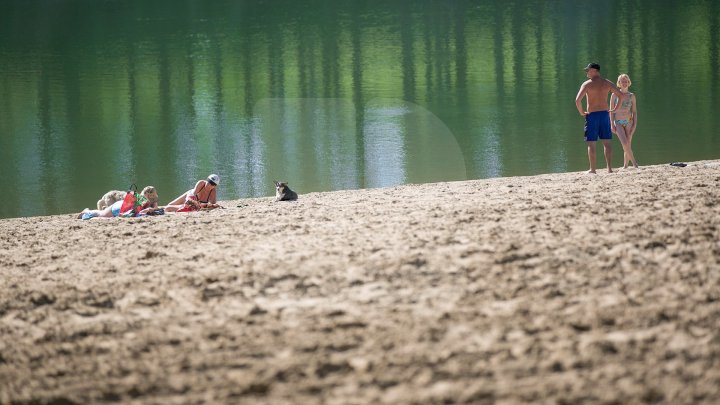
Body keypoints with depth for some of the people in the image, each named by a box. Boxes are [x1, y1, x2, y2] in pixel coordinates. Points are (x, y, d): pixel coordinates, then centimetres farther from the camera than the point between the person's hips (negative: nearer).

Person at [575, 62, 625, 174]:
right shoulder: (607, 83, 5)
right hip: (605, 114, 4)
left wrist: (581, 112, -4)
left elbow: (578, 100, -18)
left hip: (592, 115, -4)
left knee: (591, 144, 2)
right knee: (607, 143, 6)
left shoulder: (587, 84, -8)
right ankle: (609, 168, 2)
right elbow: (621, 95, 2)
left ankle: (592, 169, 1)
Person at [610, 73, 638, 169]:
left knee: (628, 144, -1)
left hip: (628, 122, 1)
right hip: (618, 122, -1)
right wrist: (612, 124, -3)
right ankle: (634, 162, -14)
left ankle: (625, 165, 6)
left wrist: (635, 124, -1)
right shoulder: (615, 95, 4)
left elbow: (634, 111, 8)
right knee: (624, 143, -19)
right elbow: (612, 111, 4)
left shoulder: (631, 96, 7)